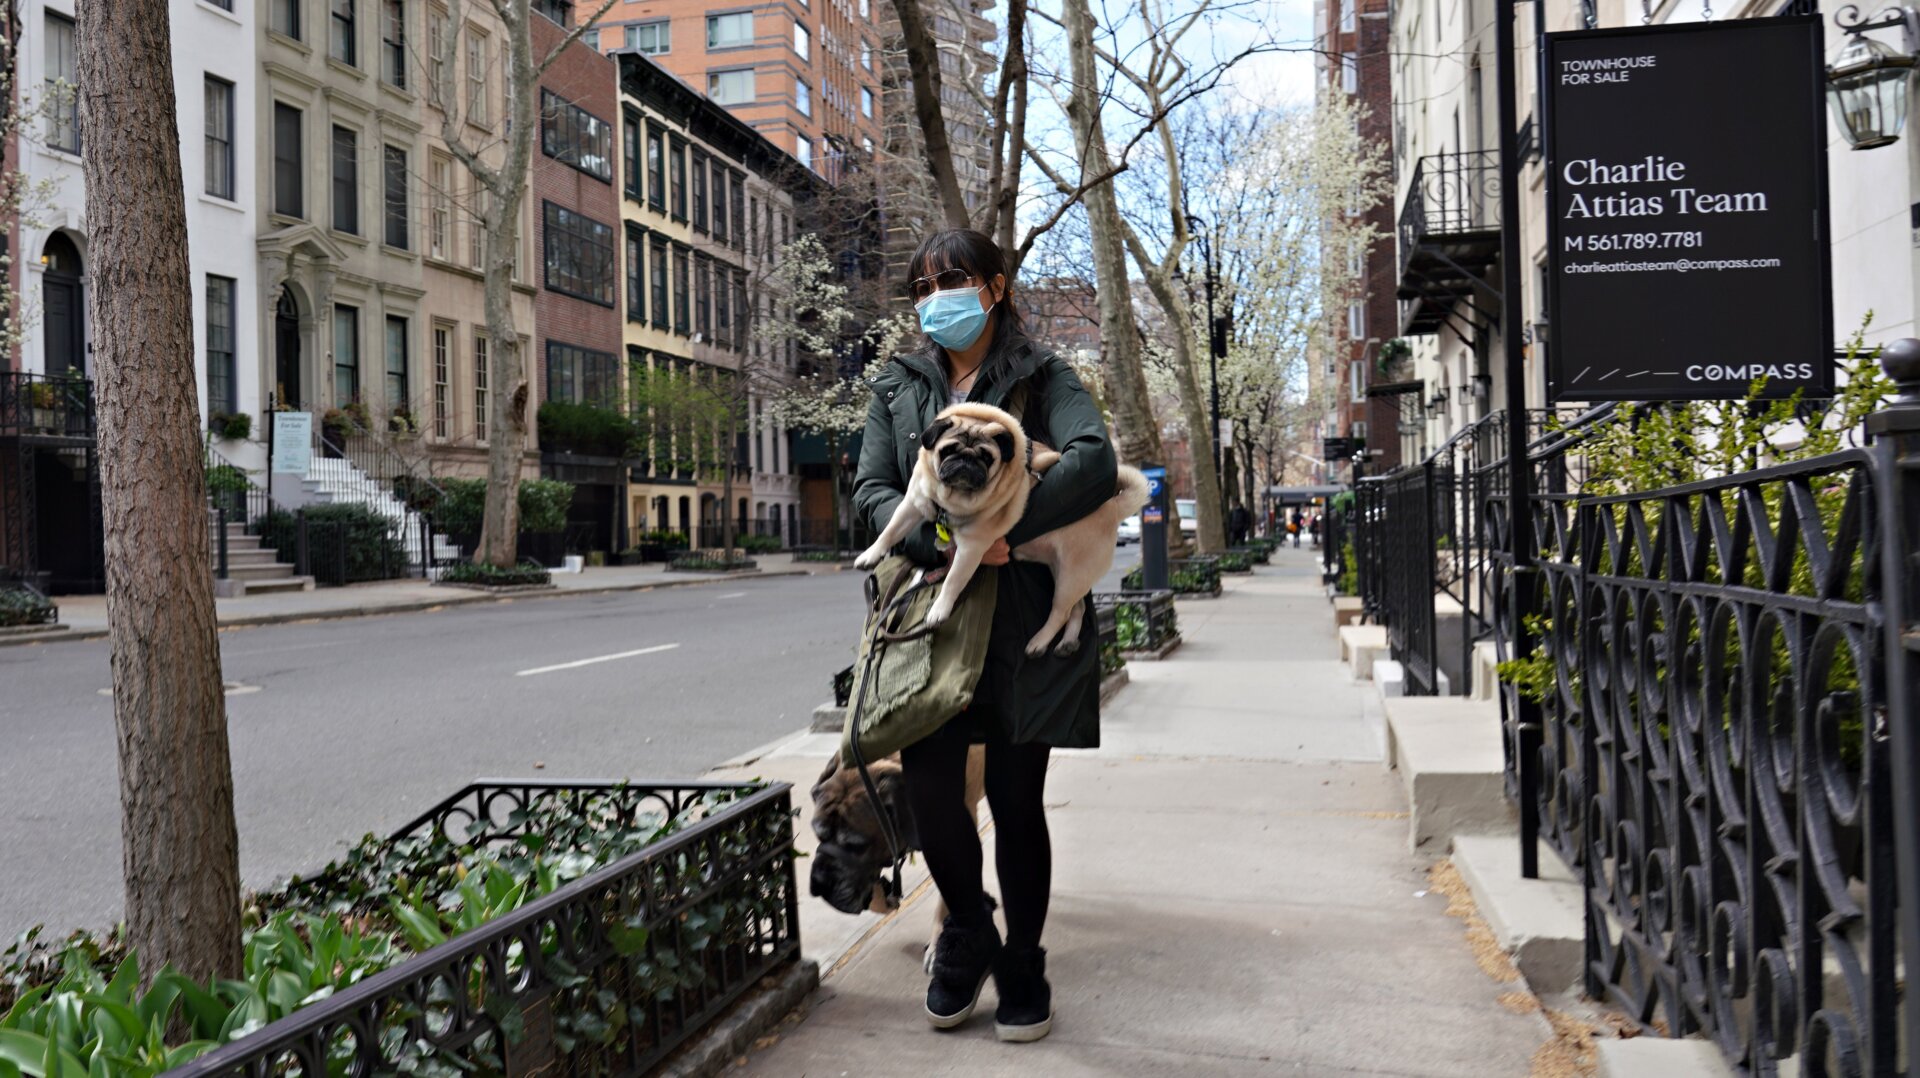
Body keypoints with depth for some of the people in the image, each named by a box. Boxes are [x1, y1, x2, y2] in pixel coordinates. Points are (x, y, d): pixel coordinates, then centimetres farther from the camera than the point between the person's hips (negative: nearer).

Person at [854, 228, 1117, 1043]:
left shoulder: (1040, 378, 4)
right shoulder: (899, 387, 14)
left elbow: (1093, 460, -14)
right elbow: (871, 490, 3)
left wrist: (1004, 531, -22)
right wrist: (944, 542, -15)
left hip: (1022, 620, -2)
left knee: (1016, 796, 3)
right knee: (928, 780, -7)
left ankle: (1022, 966, 22)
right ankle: (967, 934, 22)